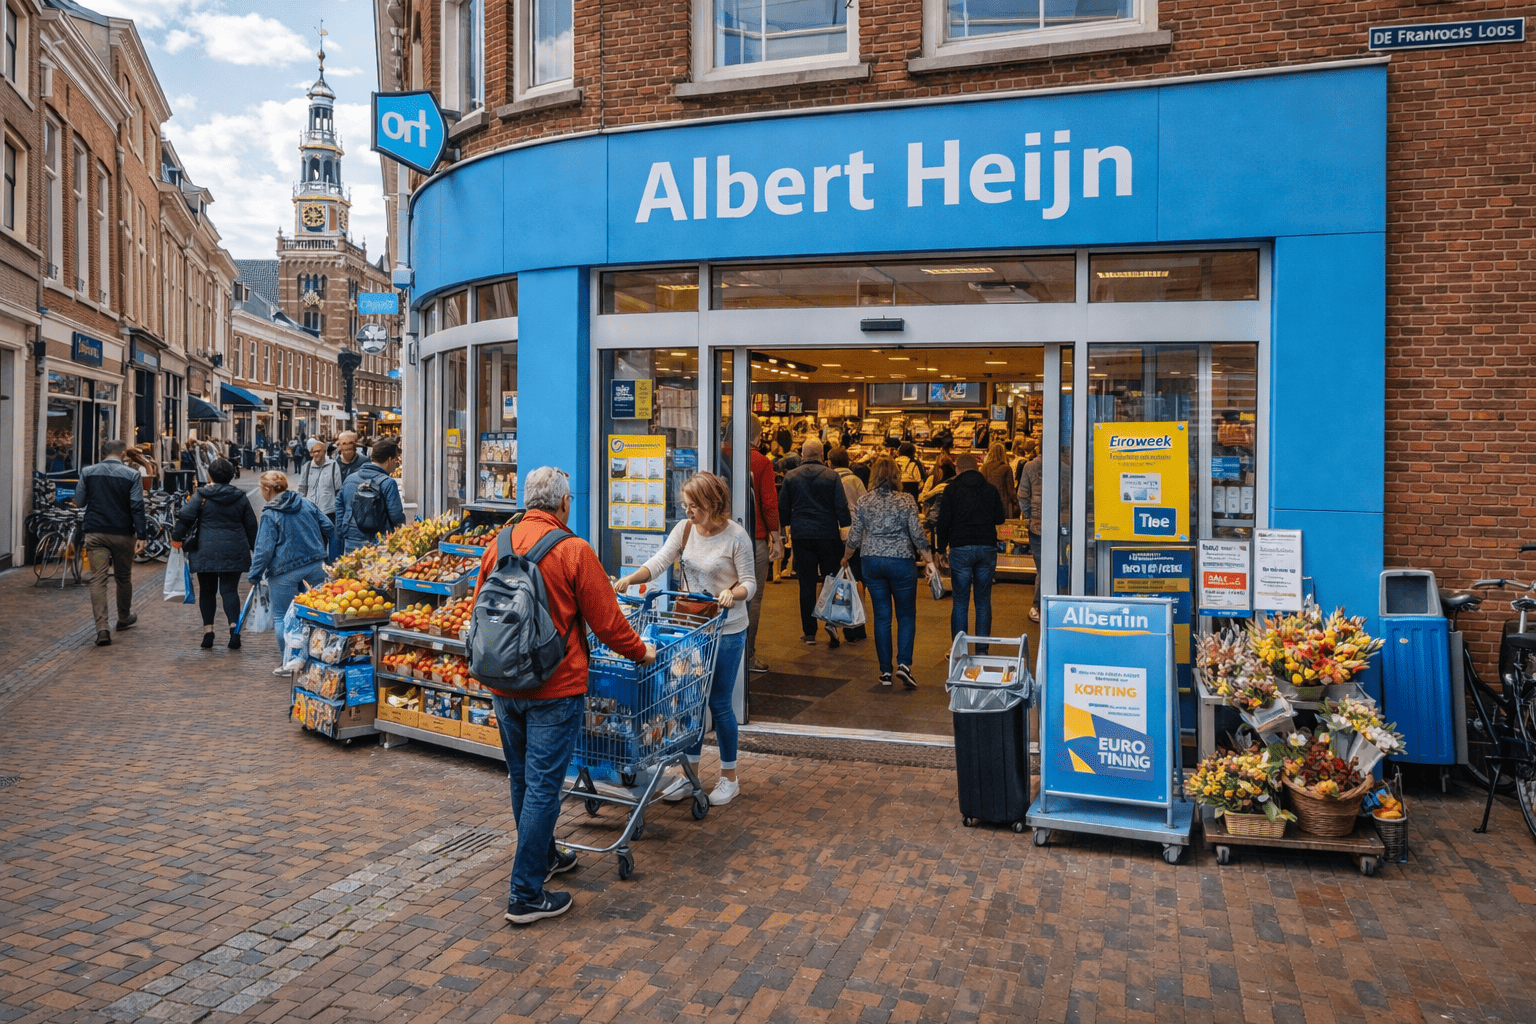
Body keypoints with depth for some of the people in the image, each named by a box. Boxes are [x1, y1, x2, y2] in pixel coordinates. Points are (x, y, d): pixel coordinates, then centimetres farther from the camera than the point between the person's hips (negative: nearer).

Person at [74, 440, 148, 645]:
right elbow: (137, 507, -8)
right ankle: (124, 618, 34)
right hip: (122, 534, -1)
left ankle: (101, 628, -14)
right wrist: (141, 535, -7)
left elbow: (79, 502, 10)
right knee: (124, 577, 16)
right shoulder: (132, 475, -5)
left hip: (95, 533, 1)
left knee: (98, 579, -2)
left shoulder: (88, 472, 2)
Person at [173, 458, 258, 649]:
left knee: (207, 591, 10)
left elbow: (184, 518, -7)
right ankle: (234, 627, -14)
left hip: (207, 552, -1)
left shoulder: (201, 496, -3)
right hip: (234, 553, 2)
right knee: (230, 590, 2)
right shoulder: (240, 497, 6)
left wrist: (176, 537, 10)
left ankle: (208, 631, 8)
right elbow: (251, 526, 11)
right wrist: (256, 550, 20)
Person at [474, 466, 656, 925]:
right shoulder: (573, 551, -14)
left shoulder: (496, 546, 3)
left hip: (503, 686, 6)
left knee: (522, 779, 20)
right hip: (554, 689, -6)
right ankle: (526, 895, 6)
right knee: (543, 786, 1)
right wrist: (641, 652, 7)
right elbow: (607, 621, -10)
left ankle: (543, 857, 39)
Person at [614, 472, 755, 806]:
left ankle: (729, 778, 20)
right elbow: (659, 561, -8)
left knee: (719, 702, 2)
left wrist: (733, 593, -29)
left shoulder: (736, 536, -12)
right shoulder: (684, 529, 0)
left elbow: (750, 582, -9)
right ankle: (690, 775, 24)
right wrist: (630, 578, -24)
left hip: (726, 630, -5)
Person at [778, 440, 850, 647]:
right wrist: (845, 528, 5)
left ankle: (809, 632, 9)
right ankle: (832, 621, -7)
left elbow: (782, 507, 5)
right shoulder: (831, 476, -4)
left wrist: (790, 524, 21)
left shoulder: (791, 476, 0)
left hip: (801, 535, 1)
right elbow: (842, 507, -7)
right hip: (828, 534, -1)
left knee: (807, 584, 6)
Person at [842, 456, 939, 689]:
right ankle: (904, 663, -7)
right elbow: (917, 534, -8)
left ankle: (885, 671, 11)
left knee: (881, 616, 9)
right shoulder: (906, 500, -6)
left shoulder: (863, 502, 0)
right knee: (906, 614, 10)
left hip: (872, 562, 2)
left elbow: (855, 537, 3)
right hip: (901, 562, -2)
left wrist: (845, 559, 19)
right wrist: (930, 561, 1)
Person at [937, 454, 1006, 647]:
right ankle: (982, 649, 10)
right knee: (983, 601, 9)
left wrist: (941, 550, 7)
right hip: (987, 549, 2)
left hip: (960, 549, -2)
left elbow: (944, 522, -2)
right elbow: (1000, 518, 13)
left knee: (960, 602, 4)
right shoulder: (991, 489, 7)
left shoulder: (951, 490, 0)